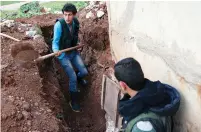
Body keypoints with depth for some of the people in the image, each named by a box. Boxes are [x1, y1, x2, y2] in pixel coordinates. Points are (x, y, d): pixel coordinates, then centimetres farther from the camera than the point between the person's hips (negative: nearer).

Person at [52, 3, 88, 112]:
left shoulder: (76, 22, -6)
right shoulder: (59, 25, -25)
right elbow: (55, 42, -25)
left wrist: (77, 43, 8)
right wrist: (56, 51, -43)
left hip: (74, 52, 5)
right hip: (63, 55, -5)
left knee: (84, 72, 1)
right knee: (73, 78, -11)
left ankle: (78, 78, 41)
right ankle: (73, 101, 9)